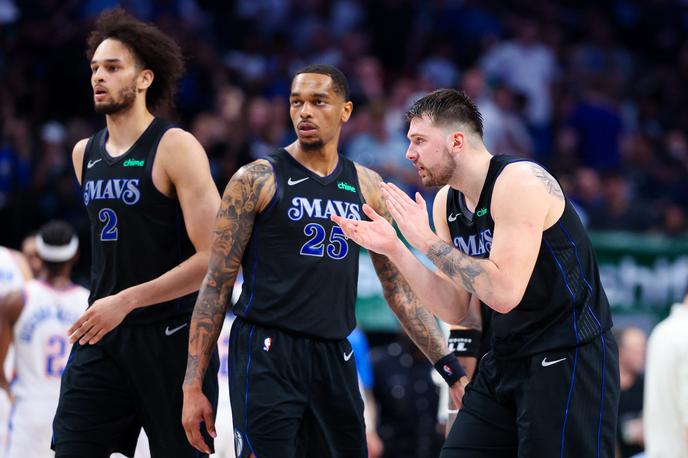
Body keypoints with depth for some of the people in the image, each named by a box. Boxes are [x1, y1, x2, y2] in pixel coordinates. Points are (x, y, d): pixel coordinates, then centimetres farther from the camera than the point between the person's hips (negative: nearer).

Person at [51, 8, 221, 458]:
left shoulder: (176, 147, -10)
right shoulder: (84, 154, 11)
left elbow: (215, 259, -17)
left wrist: (126, 301, -21)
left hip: (170, 336, -6)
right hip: (101, 335, 6)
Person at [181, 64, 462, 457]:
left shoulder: (366, 187, 11)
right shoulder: (257, 181, -2)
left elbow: (399, 286, 16)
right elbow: (217, 285, -2)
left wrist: (449, 366, 9)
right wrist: (193, 385, -7)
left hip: (335, 358, 5)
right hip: (267, 357, -5)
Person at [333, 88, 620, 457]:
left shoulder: (519, 182, -18)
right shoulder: (446, 202, 7)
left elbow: (503, 294, -27)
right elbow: (455, 310, 8)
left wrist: (425, 240, -21)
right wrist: (394, 249, -2)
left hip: (568, 358, -8)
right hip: (506, 359, 8)